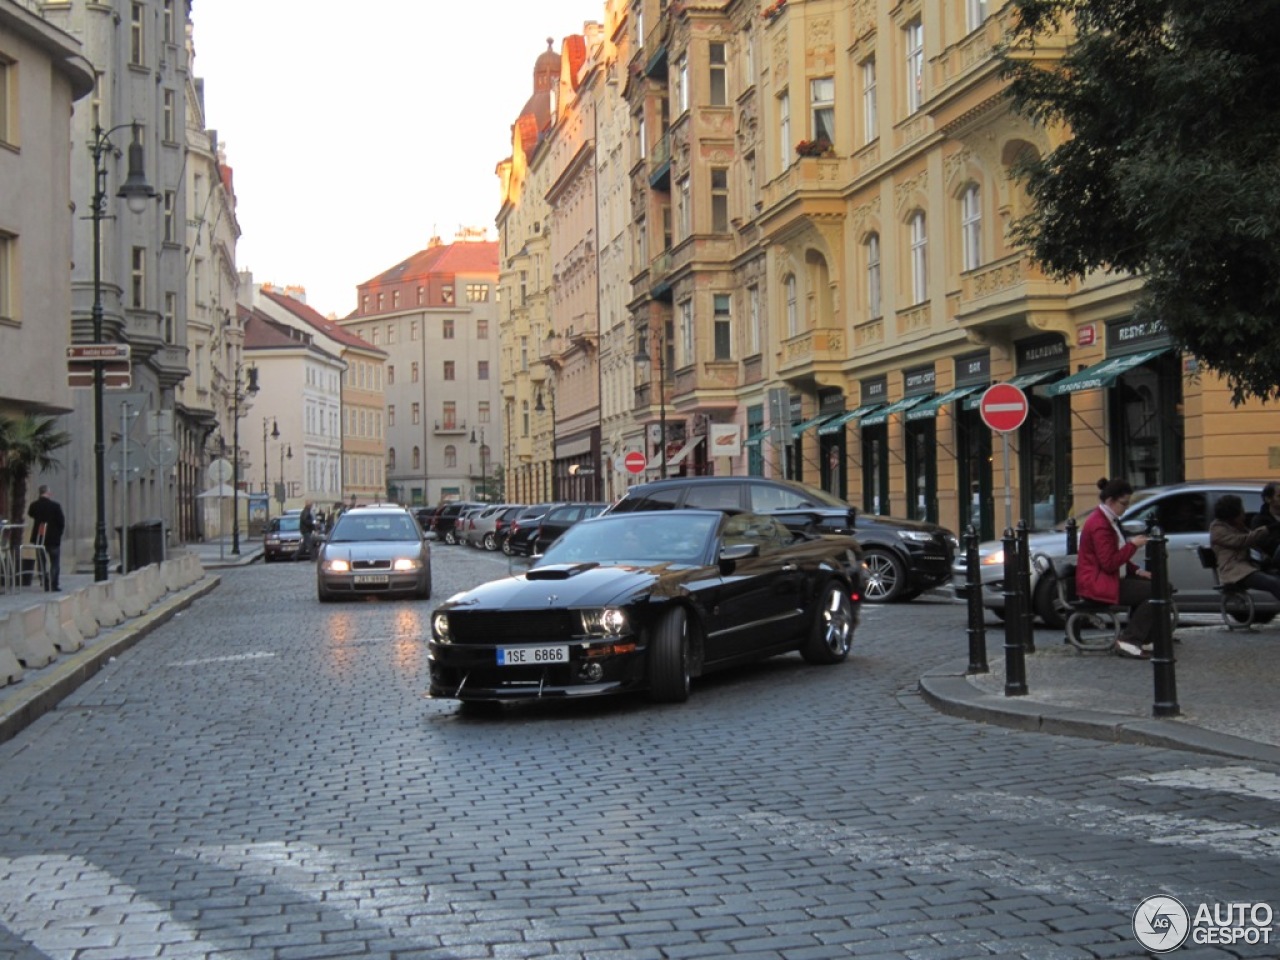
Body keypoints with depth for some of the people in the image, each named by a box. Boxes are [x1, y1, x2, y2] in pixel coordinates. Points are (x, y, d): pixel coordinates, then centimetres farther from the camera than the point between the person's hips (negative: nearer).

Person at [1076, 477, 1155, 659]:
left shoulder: (1108, 520, 16)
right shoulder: (1100, 525, -18)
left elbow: (1116, 558, 23)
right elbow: (1109, 563, -24)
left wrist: (1137, 570, 9)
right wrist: (1133, 545, -18)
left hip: (1108, 578, 11)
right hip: (1097, 584, -11)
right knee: (1155, 591, -18)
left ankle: (1142, 640, 5)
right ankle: (1129, 641, -14)